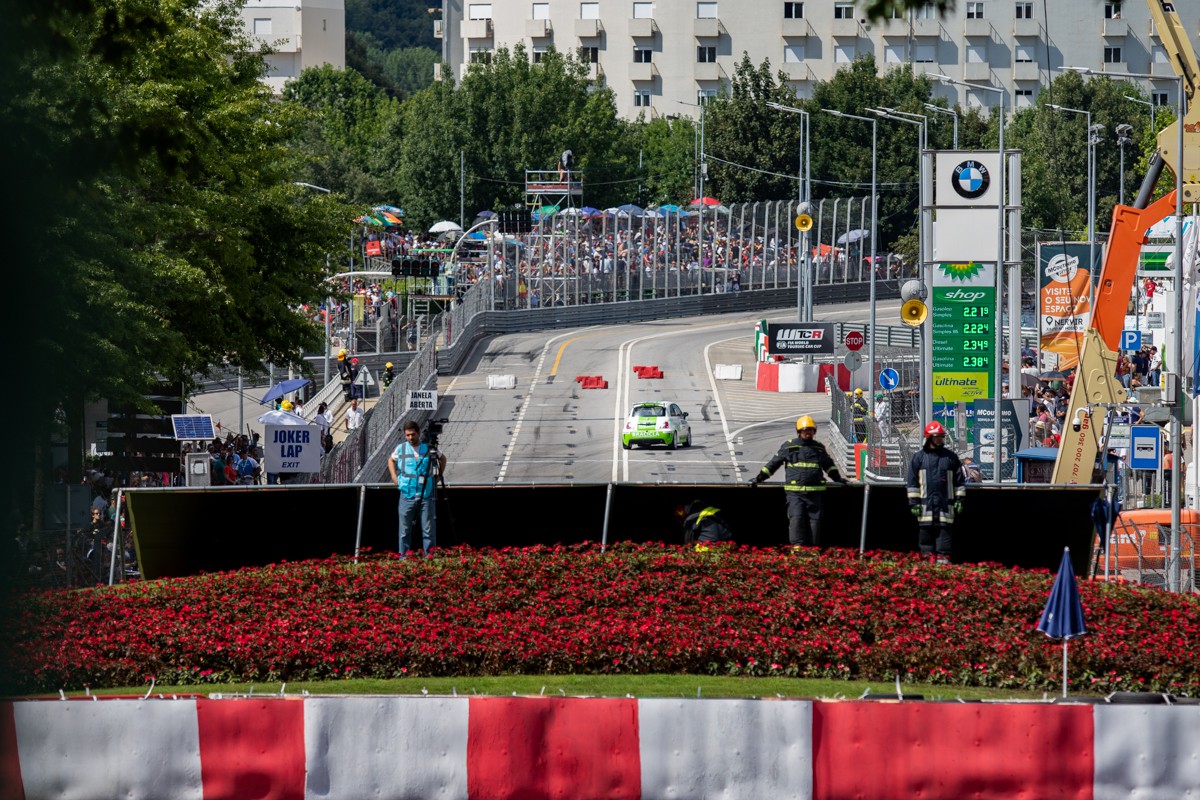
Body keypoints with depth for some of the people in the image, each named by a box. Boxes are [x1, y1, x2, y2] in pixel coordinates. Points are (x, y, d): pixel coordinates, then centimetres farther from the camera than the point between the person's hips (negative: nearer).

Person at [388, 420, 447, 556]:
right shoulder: (401, 448, 5)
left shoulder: (428, 448, 4)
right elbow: (391, 460, 25)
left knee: (428, 529, 0)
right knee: (405, 529, 2)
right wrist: (394, 476, 12)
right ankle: (403, 556, 8)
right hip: (407, 495, 1)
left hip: (426, 495, -1)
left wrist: (439, 474, 13)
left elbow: (442, 458, 23)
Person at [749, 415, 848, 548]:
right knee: (796, 517, -15)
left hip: (814, 491, 3)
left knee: (815, 519, 1)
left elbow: (828, 465, 33)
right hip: (795, 491, -3)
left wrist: (837, 478, 32)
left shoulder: (819, 448, 16)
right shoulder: (788, 446, 6)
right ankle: (797, 545, -18)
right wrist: (759, 477, 11)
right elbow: (773, 463, 12)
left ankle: (813, 546, 6)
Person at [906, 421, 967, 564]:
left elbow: (959, 480, 13)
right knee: (926, 530, 0)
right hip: (926, 503, 0)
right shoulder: (918, 457, 6)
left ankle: (943, 556, -1)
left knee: (944, 530, -3)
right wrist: (914, 502, 0)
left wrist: (959, 499, 6)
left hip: (946, 503, 0)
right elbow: (912, 482, 6)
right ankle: (927, 556, 6)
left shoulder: (951, 457, 10)